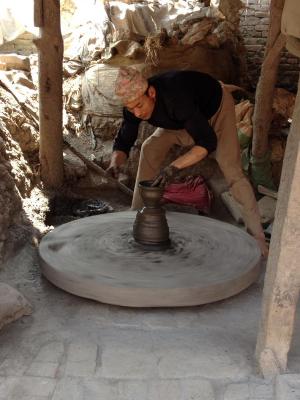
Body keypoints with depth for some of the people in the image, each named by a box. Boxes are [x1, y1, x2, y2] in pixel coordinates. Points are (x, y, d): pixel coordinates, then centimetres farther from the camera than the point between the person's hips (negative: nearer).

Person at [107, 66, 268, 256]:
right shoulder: (134, 103, -24)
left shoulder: (176, 99, -44)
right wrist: (116, 162, -36)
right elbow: (123, 142, -14)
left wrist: (175, 167, -55)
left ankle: (258, 240, -17)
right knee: (151, 148, -5)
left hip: (217, 104, -6)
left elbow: (208, 142, -45)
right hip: (187, 116, 7)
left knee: (231, 169, -20)